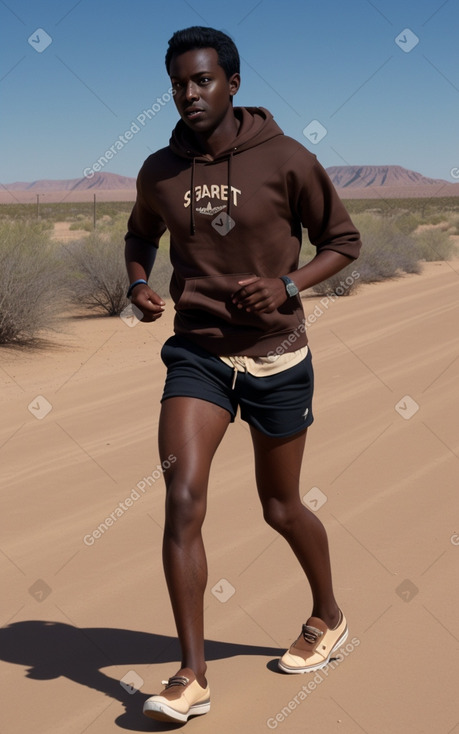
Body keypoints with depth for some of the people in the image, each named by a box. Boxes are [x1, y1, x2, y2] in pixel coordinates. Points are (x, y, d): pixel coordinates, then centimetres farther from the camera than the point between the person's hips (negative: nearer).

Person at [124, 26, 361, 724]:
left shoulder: (287, 160, -8)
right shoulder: (159, 172, 2)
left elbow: (342, 240, 1)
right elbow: (141, 235, 21)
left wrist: (288, 285, -16)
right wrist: (138, 283, 0)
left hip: (277, 357, -2)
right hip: (196, 352, 2)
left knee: (281, 508, 11)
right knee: (183, 498, -13)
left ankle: (328, 617, 39)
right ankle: (192, 675, -5)